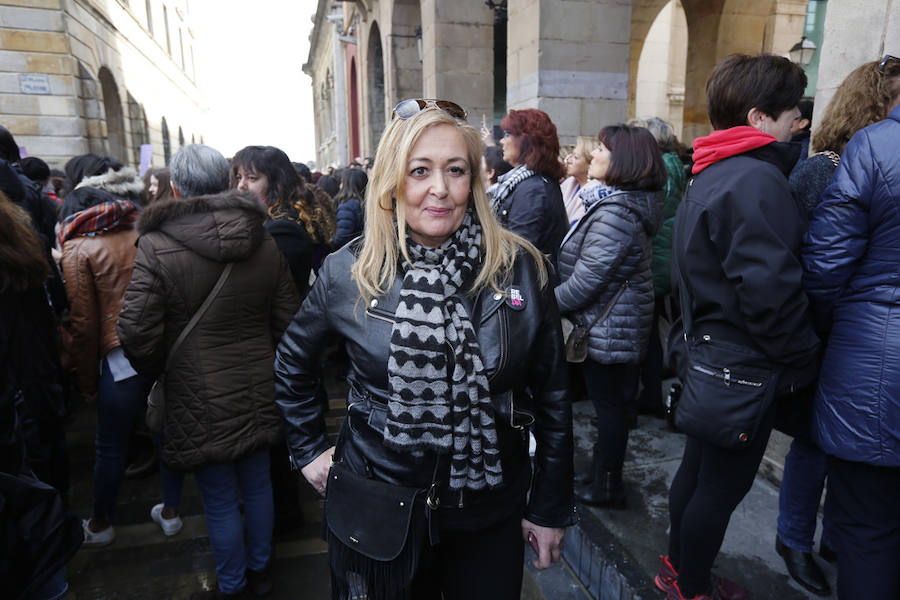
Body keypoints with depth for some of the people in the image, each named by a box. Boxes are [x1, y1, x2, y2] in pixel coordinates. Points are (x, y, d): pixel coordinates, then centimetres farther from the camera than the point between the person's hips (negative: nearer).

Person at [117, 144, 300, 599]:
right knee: (257, 485, 21)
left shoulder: (156, 247, -16)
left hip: (201, 400, -4)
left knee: (220, 502, 12)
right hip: (258, 391, 5)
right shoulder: (266, 243, -2)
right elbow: (287, 319, 2)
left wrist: (154, 371, 5)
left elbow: (137, 334, -16)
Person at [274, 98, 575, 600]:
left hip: (490, 516, 1)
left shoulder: (521, 269, -10)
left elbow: (552, 397, -2)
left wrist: (551, 507, 1)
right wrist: (310, 450, 6)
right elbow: (293, 363, 9)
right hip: (377, 514, 0)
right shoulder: (350, 271, -9)